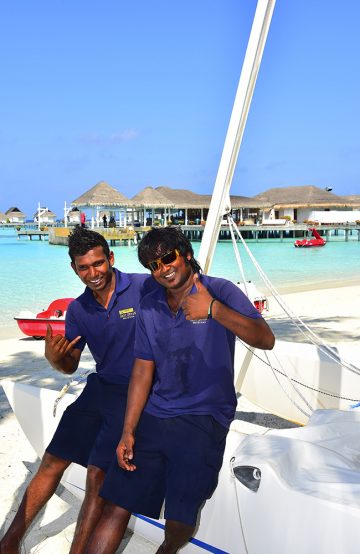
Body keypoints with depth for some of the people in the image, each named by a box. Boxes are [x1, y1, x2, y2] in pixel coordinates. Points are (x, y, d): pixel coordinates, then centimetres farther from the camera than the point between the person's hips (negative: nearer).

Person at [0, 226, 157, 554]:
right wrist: (54, 358, -9)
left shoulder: (145, 287, -14)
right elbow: (70, 366, 11)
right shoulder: (78, 310, 4)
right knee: (52, 462, 9)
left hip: (135, 394, -5)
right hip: (99, 388, 6)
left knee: (98, 474, -7)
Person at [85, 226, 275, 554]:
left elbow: (266, 340, -20)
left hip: (204, 419, -4)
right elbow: (143, 371, 8)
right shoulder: (149, 307, 9)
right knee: (116, 507, -2)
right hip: (153, 416, 4)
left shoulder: (221, 291, -6)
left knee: (180, 521, -7)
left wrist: (212, 309, -31)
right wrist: (128, 432, 2)